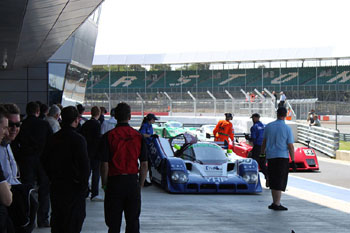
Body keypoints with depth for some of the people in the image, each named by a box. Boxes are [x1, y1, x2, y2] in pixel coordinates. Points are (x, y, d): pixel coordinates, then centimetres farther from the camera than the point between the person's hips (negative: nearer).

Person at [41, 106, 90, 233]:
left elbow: (44, 161, 9)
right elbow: (84, 164, -18)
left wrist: (52, 178, 16)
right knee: (74, 218, 2)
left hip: (55, 186, 6)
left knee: (57, 217, 16)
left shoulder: (52, 138, 3)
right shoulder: (78, 139, -16)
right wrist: (84, 184, -7)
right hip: (73, 186, -6)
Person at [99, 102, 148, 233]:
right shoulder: (138, 136, 1)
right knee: (133, 222, 10)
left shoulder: (108, 136, -7)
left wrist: (104, 185, 2)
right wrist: (140, 185, 11)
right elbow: (144, 165, 2)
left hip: (115, 182, -2)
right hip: (133, 181, 2)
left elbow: (104, 165, -9)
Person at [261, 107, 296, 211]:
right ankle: (277, 204, -4)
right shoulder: (287, 128, -7)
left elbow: (264, 142, 9)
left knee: (273, 180, 13)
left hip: (270, 156, 4)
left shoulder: (268, 126, 2)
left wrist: (262, 153, 22)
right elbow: (290, 146, -7)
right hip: (282, 157, -3)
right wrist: (293, 161, -3)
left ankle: (275, 202, 18)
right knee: (280, 181, 0)